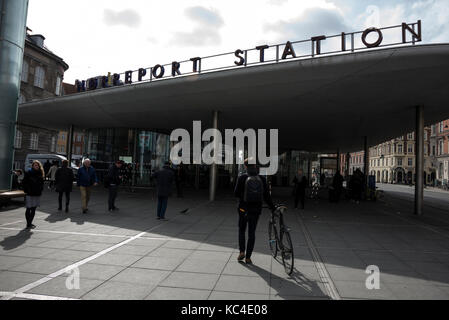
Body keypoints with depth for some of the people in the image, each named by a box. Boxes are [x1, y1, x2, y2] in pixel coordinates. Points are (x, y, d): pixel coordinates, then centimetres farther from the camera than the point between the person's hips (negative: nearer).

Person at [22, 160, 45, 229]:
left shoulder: (40, 173, 10)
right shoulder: (28, 173, -5)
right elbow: (24, 183, -5)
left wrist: (40, 189, 5)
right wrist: (26, 191, -10)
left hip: (37, 194, 5)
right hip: (30, 194, -5)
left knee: (33, 209, 11)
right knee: (29, 209, -1)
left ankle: (30, 223, 21)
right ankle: (28, 224, 5)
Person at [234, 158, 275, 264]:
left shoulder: (242, 178, -9)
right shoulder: (262, 179, -3)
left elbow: (236, 193, -7)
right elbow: (266, 196, 0)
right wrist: (272, 207, 12)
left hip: (243, 209, -1)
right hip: (256, 210, 1)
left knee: (241, 230, 18)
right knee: (251, 233, 10)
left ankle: (242, 252, 9)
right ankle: (248, 257, 13)